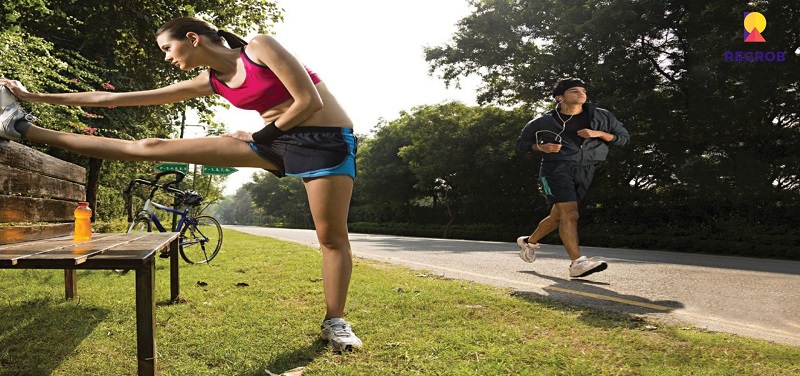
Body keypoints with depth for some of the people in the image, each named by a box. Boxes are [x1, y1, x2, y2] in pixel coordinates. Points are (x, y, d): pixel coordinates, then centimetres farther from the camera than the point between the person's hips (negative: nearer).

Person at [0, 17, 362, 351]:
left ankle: (335, 323, 12)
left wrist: (259, 136, -8)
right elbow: (116, 98, 10)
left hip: (326, 140, -4)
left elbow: (310, 101, -17)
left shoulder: (261, 47, -12)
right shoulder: (208, 82, 5)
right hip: (273, 141, 5)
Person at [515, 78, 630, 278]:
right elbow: (522, 143, 12)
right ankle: (577, 263, -24)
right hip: (556, 168, -4)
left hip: (584, 171, 5)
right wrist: (542, 147, -9)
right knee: (569, 213, -21)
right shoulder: (544, 122, 2)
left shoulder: (601, 117, 9)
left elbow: (624, 137, 12)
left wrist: (599, 134, -7)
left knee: (558, 216, 12)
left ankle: (529, 241, 36)